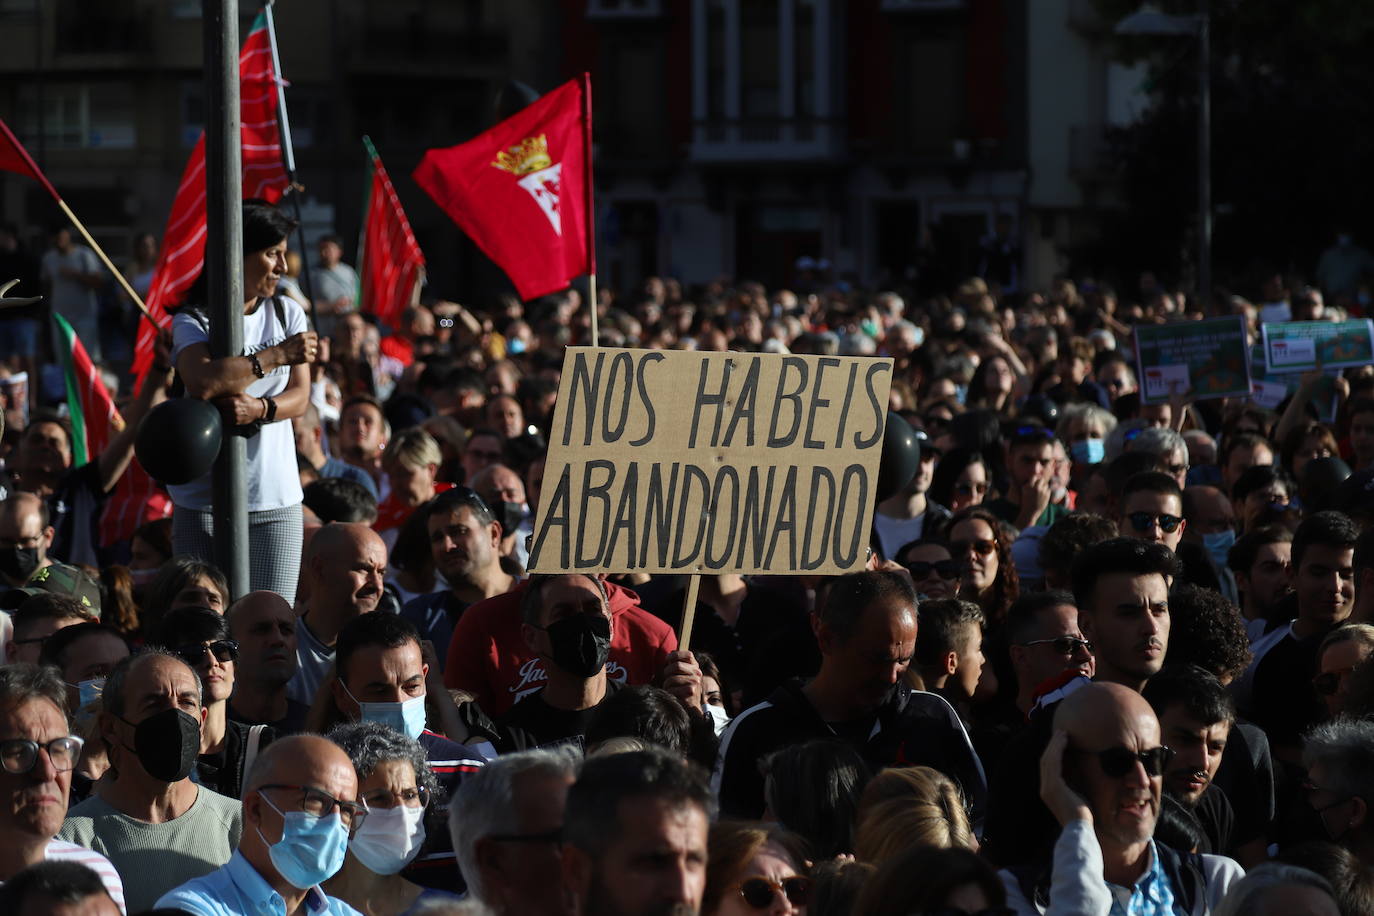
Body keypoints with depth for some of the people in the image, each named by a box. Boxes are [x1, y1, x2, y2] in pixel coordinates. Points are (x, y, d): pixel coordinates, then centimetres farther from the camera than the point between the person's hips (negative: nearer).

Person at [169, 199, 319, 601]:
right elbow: (203, 382, -23)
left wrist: (260, 409, -19)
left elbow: (299, 396, 3)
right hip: (205, 499, -3)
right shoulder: (194, 321, -3)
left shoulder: (287, 313, 11)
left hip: (276, 497, 3)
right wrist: (278, 355, -16)